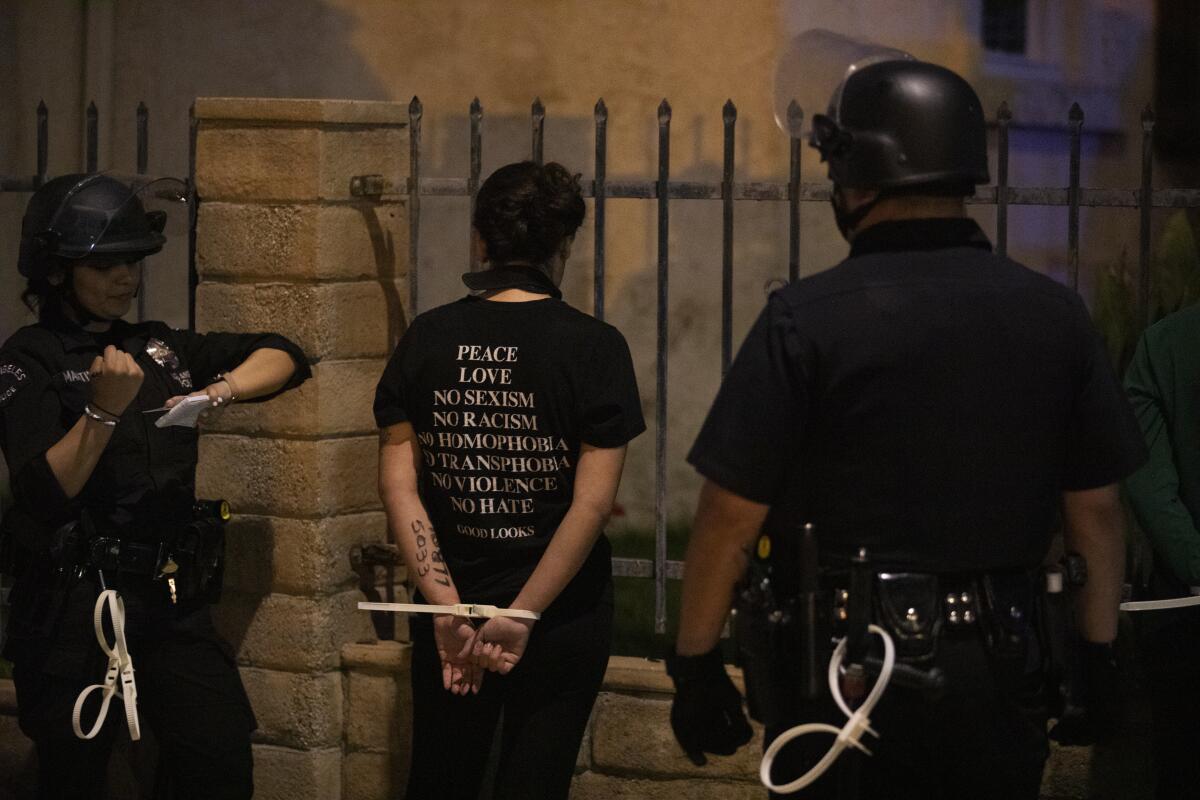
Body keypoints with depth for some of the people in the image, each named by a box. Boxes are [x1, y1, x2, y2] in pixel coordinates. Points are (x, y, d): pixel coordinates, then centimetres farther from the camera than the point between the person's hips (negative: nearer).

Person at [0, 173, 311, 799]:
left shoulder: (158, 346, 13)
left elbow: (283, 356, 13)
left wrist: (223, 388, -6)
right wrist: (104, 411, -27)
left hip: (174, 599, 5)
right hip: (75, 605, -5)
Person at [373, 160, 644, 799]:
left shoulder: (426, 339, -2)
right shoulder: (593, 347, -10)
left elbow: (397, 486, -5)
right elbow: (592, 503, -15)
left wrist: (448, 607, -8)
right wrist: (519, 618, -12)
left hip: (450, 608, 3)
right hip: (560, 616, -2)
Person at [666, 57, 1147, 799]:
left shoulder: (807, 319, -11)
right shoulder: (1054, 314, 0)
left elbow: (732, 515, -11)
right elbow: (1097, 511, 5)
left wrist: (696, 666, -2)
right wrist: (1099, 660, 15)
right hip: (997, 673, 3)